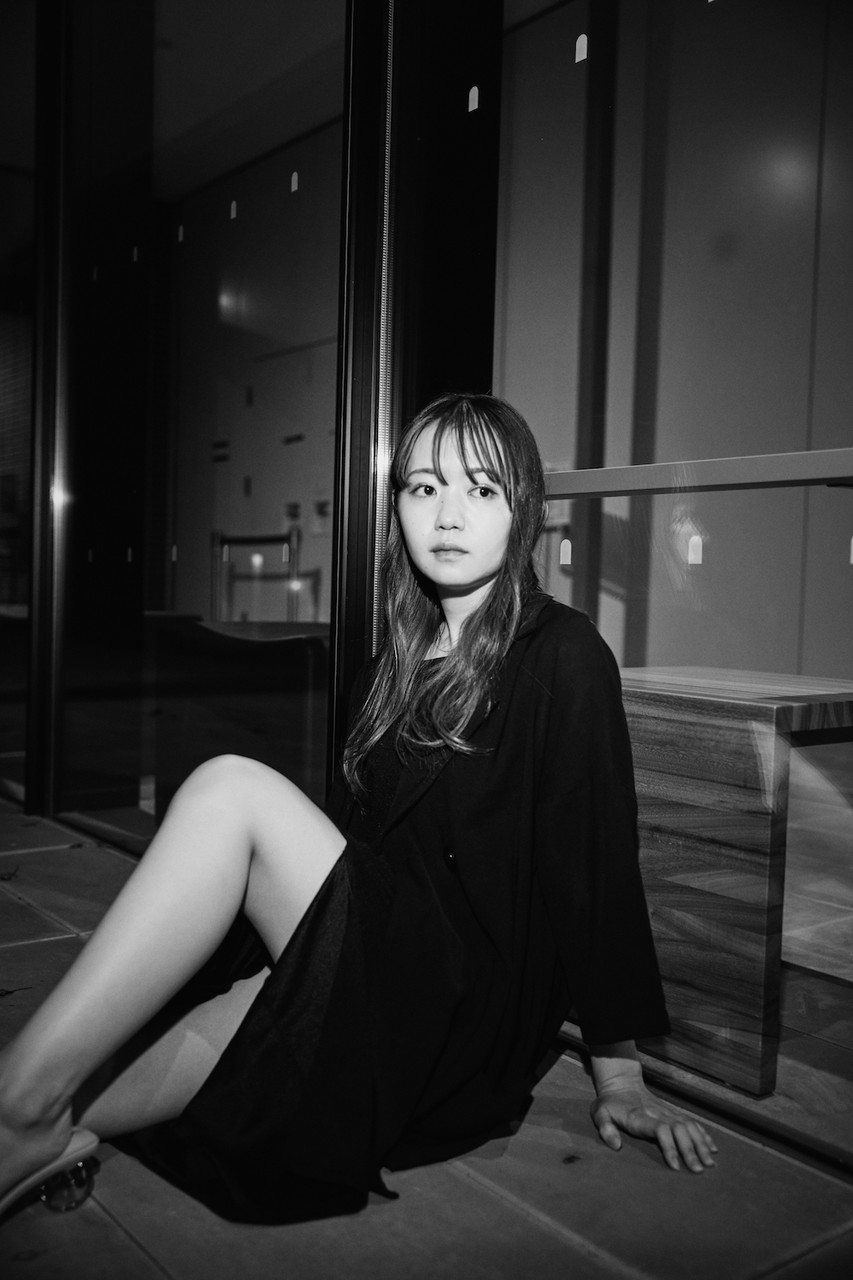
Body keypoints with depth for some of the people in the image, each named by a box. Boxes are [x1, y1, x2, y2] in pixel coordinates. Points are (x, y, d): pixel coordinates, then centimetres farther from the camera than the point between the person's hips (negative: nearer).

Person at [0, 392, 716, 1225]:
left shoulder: (561, 657, -6)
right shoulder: (390, 671, 16)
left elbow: (596, 855, -8)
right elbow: (353, 838, 15)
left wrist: (617, 1072, -6)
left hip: (473, 1012, -6)